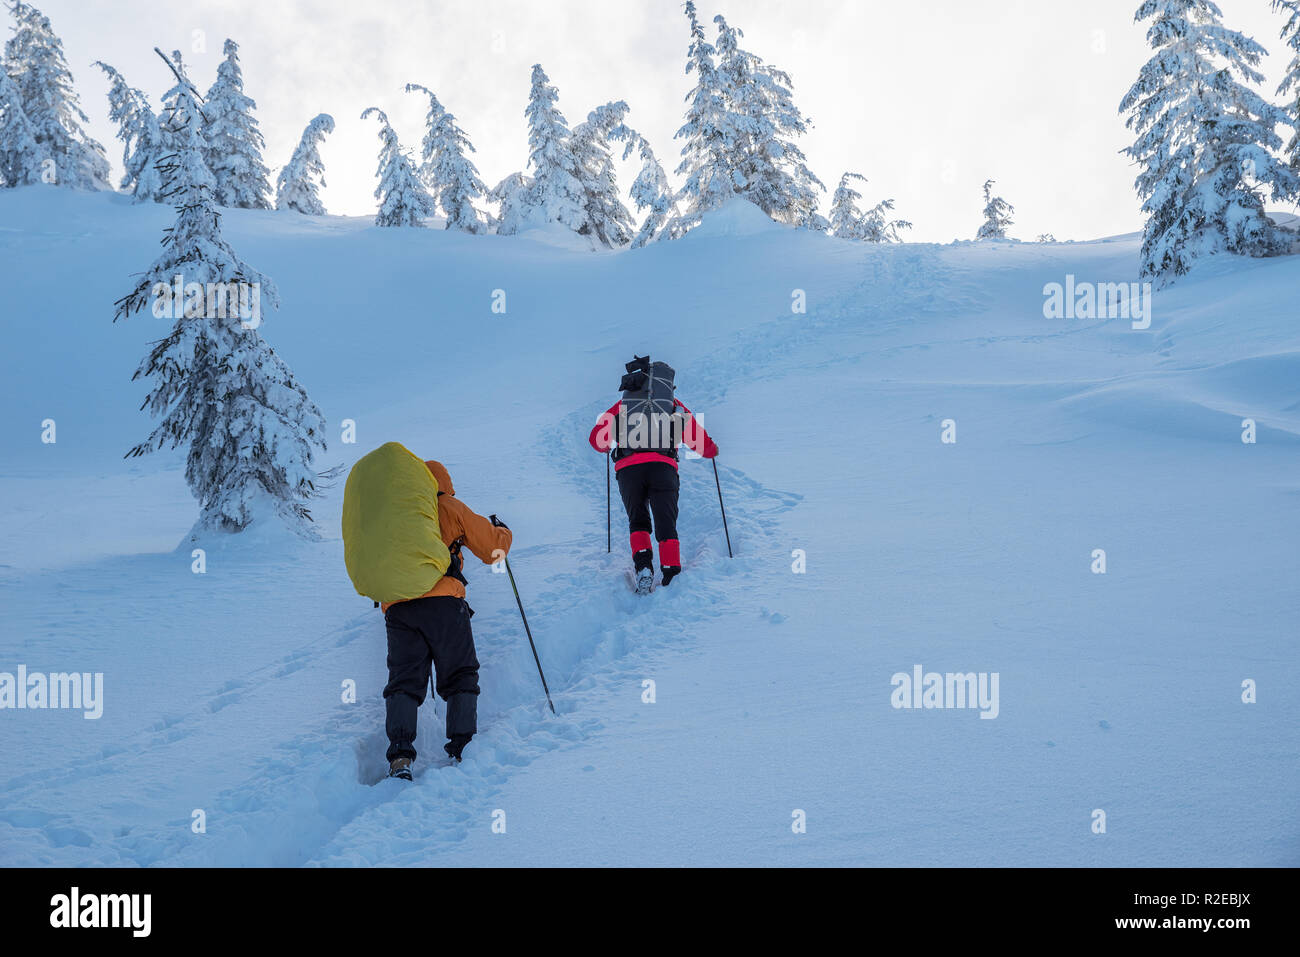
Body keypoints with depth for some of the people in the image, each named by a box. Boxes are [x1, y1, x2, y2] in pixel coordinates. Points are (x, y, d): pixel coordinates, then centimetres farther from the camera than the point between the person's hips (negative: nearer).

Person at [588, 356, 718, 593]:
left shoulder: (623, 405, 24)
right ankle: (671, 574, -12)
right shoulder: (675, 407, 21)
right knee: (666, 525, 3)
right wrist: (711, 450, 44)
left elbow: (597, 438, 22)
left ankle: (642, 564, -9)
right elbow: (700, 442, 21)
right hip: (663, 466, -1)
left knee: (638, 522, 15)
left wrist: (607, 447, 45)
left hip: (628, 468, 1)